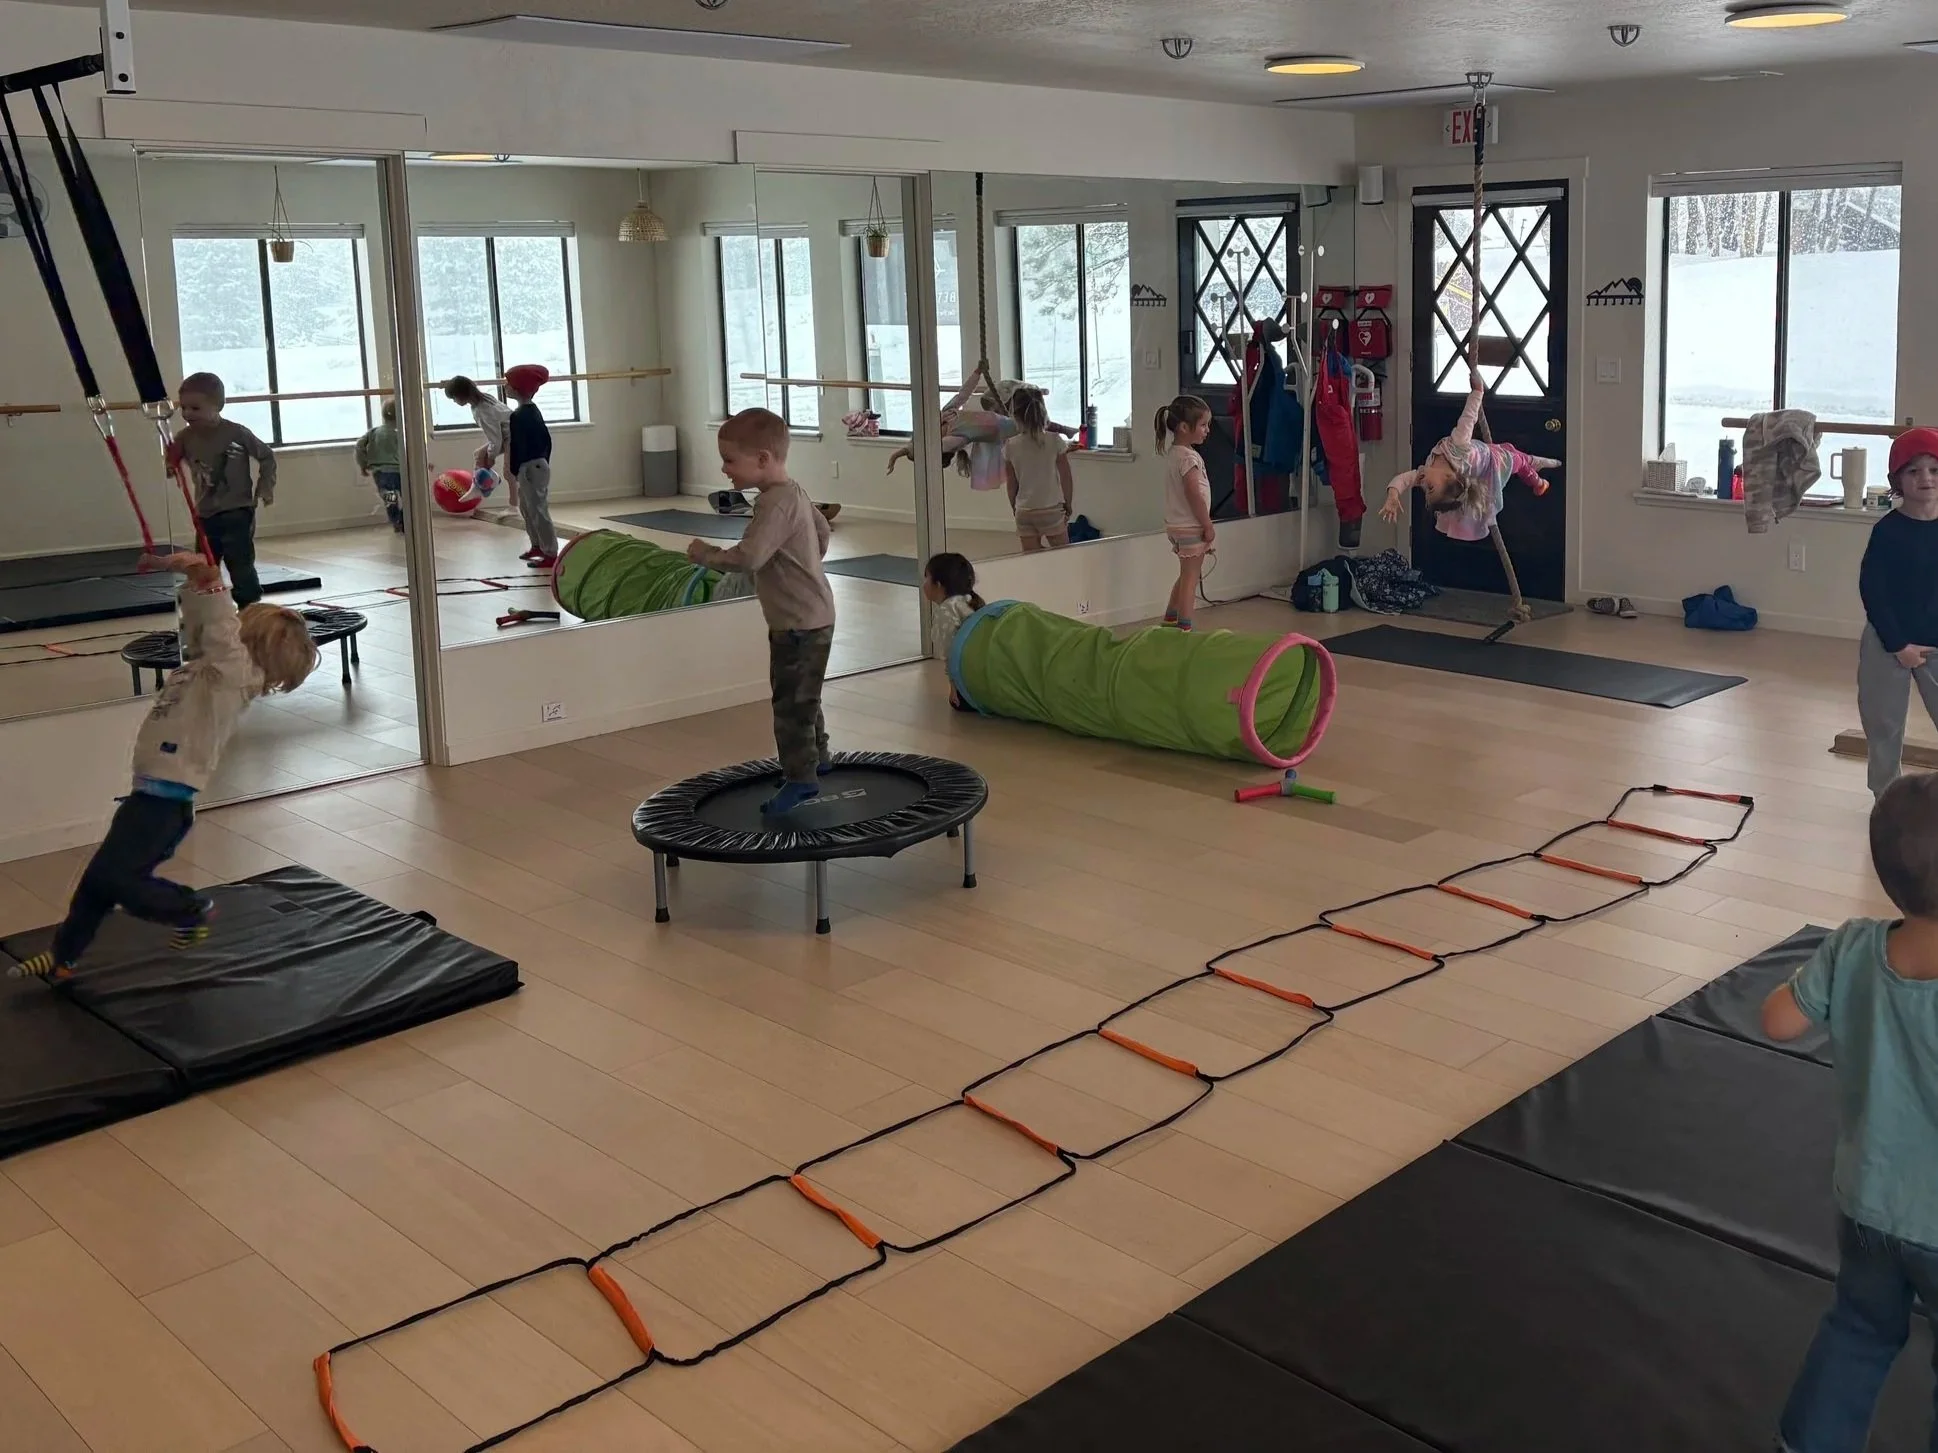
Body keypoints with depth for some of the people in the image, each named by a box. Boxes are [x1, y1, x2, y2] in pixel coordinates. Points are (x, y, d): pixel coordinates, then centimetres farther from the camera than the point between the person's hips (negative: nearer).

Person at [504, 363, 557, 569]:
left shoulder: (518, 416, -19)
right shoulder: (533, 411, 9)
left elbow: (517, 447, -20)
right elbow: (546, 439, 15)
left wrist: (512, 472, -13)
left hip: (529, 468, -10)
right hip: (539, 465, 10)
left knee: (538, 510, -4)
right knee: (527, 508, 21)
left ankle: (551, 554, 0)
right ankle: (538, 546, 31)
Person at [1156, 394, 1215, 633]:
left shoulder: (1173, 452, 9)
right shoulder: (1189, 457, -20)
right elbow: (1195, 496, -24)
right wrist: (1208, 526, -16)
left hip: (1176, 524, 9)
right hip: (1191, 526, -9)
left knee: (1186, 575, 20)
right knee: (1190, 577, -3)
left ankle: (1170, 618, 27)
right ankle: (1184, 627, 0)